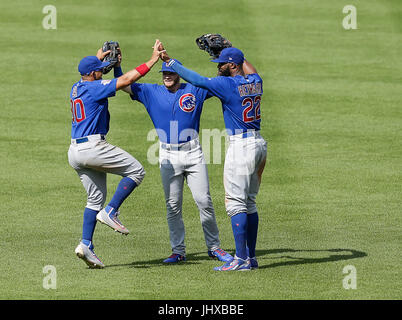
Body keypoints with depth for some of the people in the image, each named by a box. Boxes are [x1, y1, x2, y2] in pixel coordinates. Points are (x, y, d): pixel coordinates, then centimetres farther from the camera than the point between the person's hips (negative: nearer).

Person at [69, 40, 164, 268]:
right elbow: (127, 80, -15)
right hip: (92, 148, -9)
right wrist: (153, 60, -10)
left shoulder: (77, 88, 14)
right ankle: (110, 212, -8)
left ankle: (86, 245, 5)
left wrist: (100, 57, 45)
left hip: (76, 151, 9)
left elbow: (89, 72, 39)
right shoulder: (95, 87, -10)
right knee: (136, 170, 0)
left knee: (96, 197, 14)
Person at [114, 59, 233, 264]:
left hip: (193, 155, -1)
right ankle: (178, 251, 8)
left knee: (204, 201, -3)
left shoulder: (194, 91, 3)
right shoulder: (151, 92, 6)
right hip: (168, 158, 1)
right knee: (173, 206, 2)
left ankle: (214, 247, 6)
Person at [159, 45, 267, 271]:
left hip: (241, 145, -9)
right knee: (249, 203, 13)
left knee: (236, 202, -8)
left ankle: (242, 259, -12)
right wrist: (225, 49, 38)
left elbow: (196, 79, -13)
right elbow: (249, 68, 33)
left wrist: (169, 61, -8)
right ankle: (251, 257, 14)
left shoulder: (228, 84, -12)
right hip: (259, 143, 9)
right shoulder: (255, 82, 10)